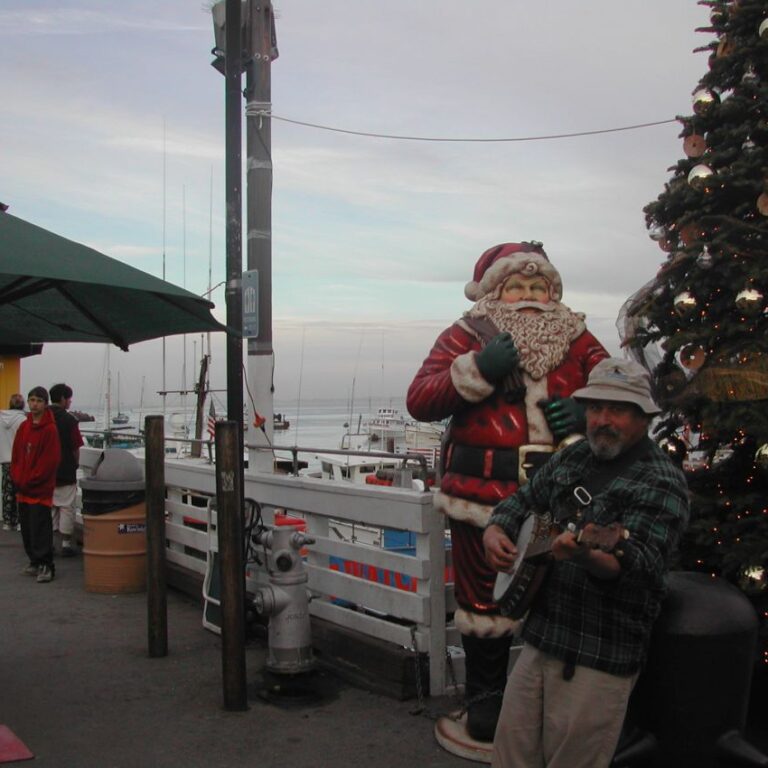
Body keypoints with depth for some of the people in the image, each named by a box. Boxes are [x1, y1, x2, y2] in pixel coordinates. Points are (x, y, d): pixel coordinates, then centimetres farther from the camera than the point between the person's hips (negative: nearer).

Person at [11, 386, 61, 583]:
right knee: (26, 527, 12)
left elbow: (51, 460, -15)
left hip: (41, 489, -7)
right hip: (22, 488, 7)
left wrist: (30, 481, -13)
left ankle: (46, 565, -2)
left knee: (40, 527, -7)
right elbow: (16, 455, 13)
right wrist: (17, 478, 0)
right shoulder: (23, 427, 11)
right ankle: (35, 562, 23)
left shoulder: (50, 429, -11)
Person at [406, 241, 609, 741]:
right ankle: (485, 696, 31)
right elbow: (419, 400, -7)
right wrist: (477, 370, -19)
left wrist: (587, 412, -11)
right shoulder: (467, 337, 3)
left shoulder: (575, 340, 10)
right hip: (482, 494, -1)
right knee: (484, 599, 10)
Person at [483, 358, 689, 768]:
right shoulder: (571, 457, 8)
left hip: (600, 656, -6)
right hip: (541, 636, 7)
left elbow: (637, 565, -25)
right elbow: (522, 500, 19)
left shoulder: (661, 483, -14)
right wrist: (495, 531, -3)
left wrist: (586, 554, -46)